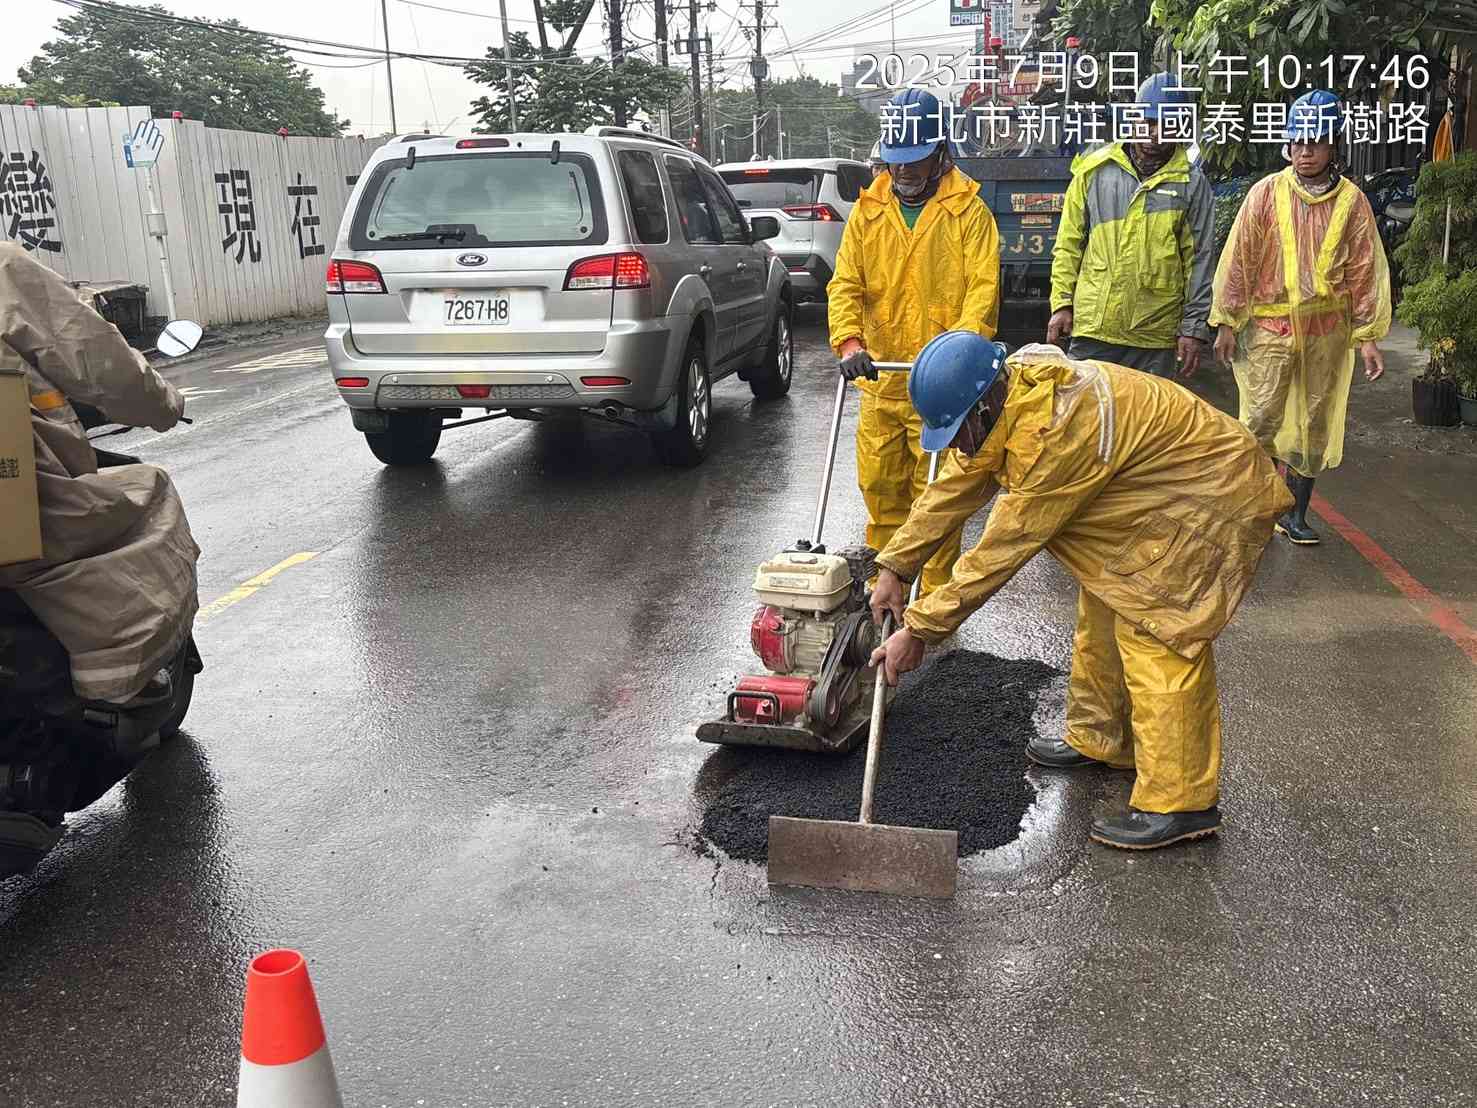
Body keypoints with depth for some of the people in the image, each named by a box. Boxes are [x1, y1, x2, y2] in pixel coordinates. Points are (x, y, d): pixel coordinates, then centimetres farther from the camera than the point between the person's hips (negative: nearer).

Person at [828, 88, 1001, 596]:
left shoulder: (968, 211, -1)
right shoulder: (867, 211, 10)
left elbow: (984, 286, -10)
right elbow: (845, 283, 2)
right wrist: (849, 341, -16)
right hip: (879, 378, 4)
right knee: (879, 484, 10)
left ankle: (935, 596, 12)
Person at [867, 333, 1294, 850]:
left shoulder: (1055, 431, -36)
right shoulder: (1010, 396, -7)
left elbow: (1002, 549, -32)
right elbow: (952, 491, 2)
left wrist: (919, 629, -26)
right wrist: (893, 568, 0)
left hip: (1214, 495, -10)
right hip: (1154, 491, 10)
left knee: (1154, 634, -14)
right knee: (1103, 610, 17)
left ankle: (1180, 802, -7)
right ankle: (1101, 739, 34)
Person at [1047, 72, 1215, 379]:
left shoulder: (1192, 184, 5)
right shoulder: (1095, 170, 7)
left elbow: (1200, 261, 4)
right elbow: (1069, 244, 9)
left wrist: (1195, 328, -1)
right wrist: (1062, 304, 2)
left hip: (1156, 336, 0)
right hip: (1092, 326, 0)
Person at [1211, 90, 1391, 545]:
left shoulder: (1352, 201, 2)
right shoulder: (1266, 192, -3)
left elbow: (1365, 270, 4)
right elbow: (1239, 258, -1)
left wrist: (1368, 335, 1)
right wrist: (1227, 322, -3)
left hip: (1326, 331, 2)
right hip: (1269, 325, -2)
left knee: (1313, 425, 9)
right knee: (1261, 421, -3)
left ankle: (1295, 514, 21)